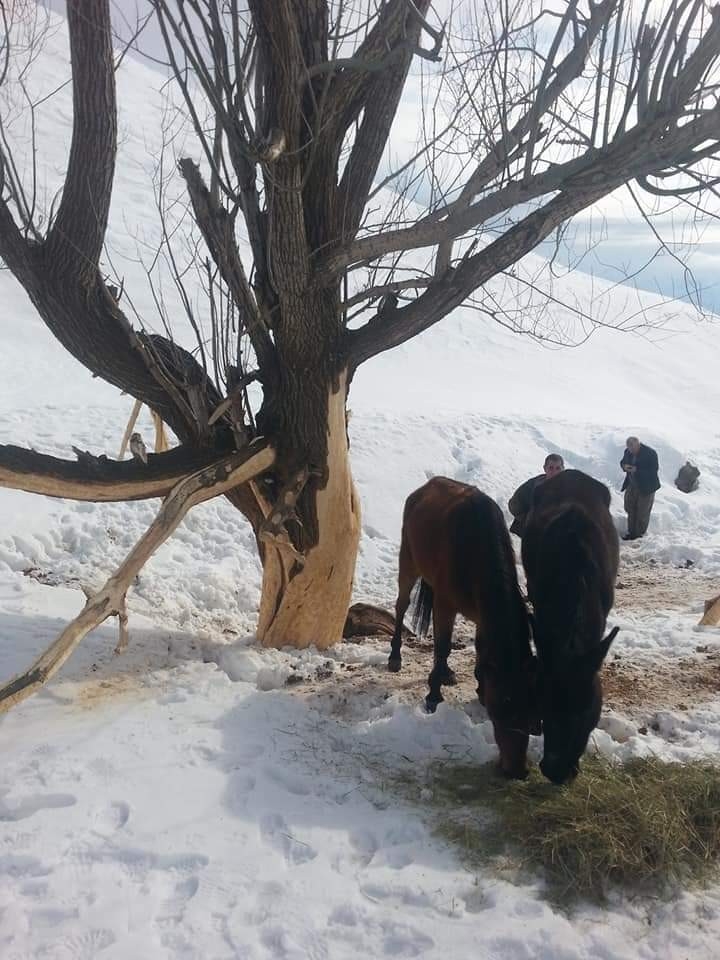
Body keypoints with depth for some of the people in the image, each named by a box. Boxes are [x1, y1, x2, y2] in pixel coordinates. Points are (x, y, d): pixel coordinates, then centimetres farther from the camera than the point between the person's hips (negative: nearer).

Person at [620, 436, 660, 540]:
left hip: (646, 487, -6)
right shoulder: (628, 451, -5)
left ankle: (639, 534, 19)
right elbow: (622, 462, 11)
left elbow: (653, 470, -23)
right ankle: (631, 532, 29)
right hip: (631, 485, 6)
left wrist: (637, 470, -32)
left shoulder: (650, 453, -21)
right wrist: (625, 466, -15)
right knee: (630, 509, 14)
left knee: (642, 512, 5)